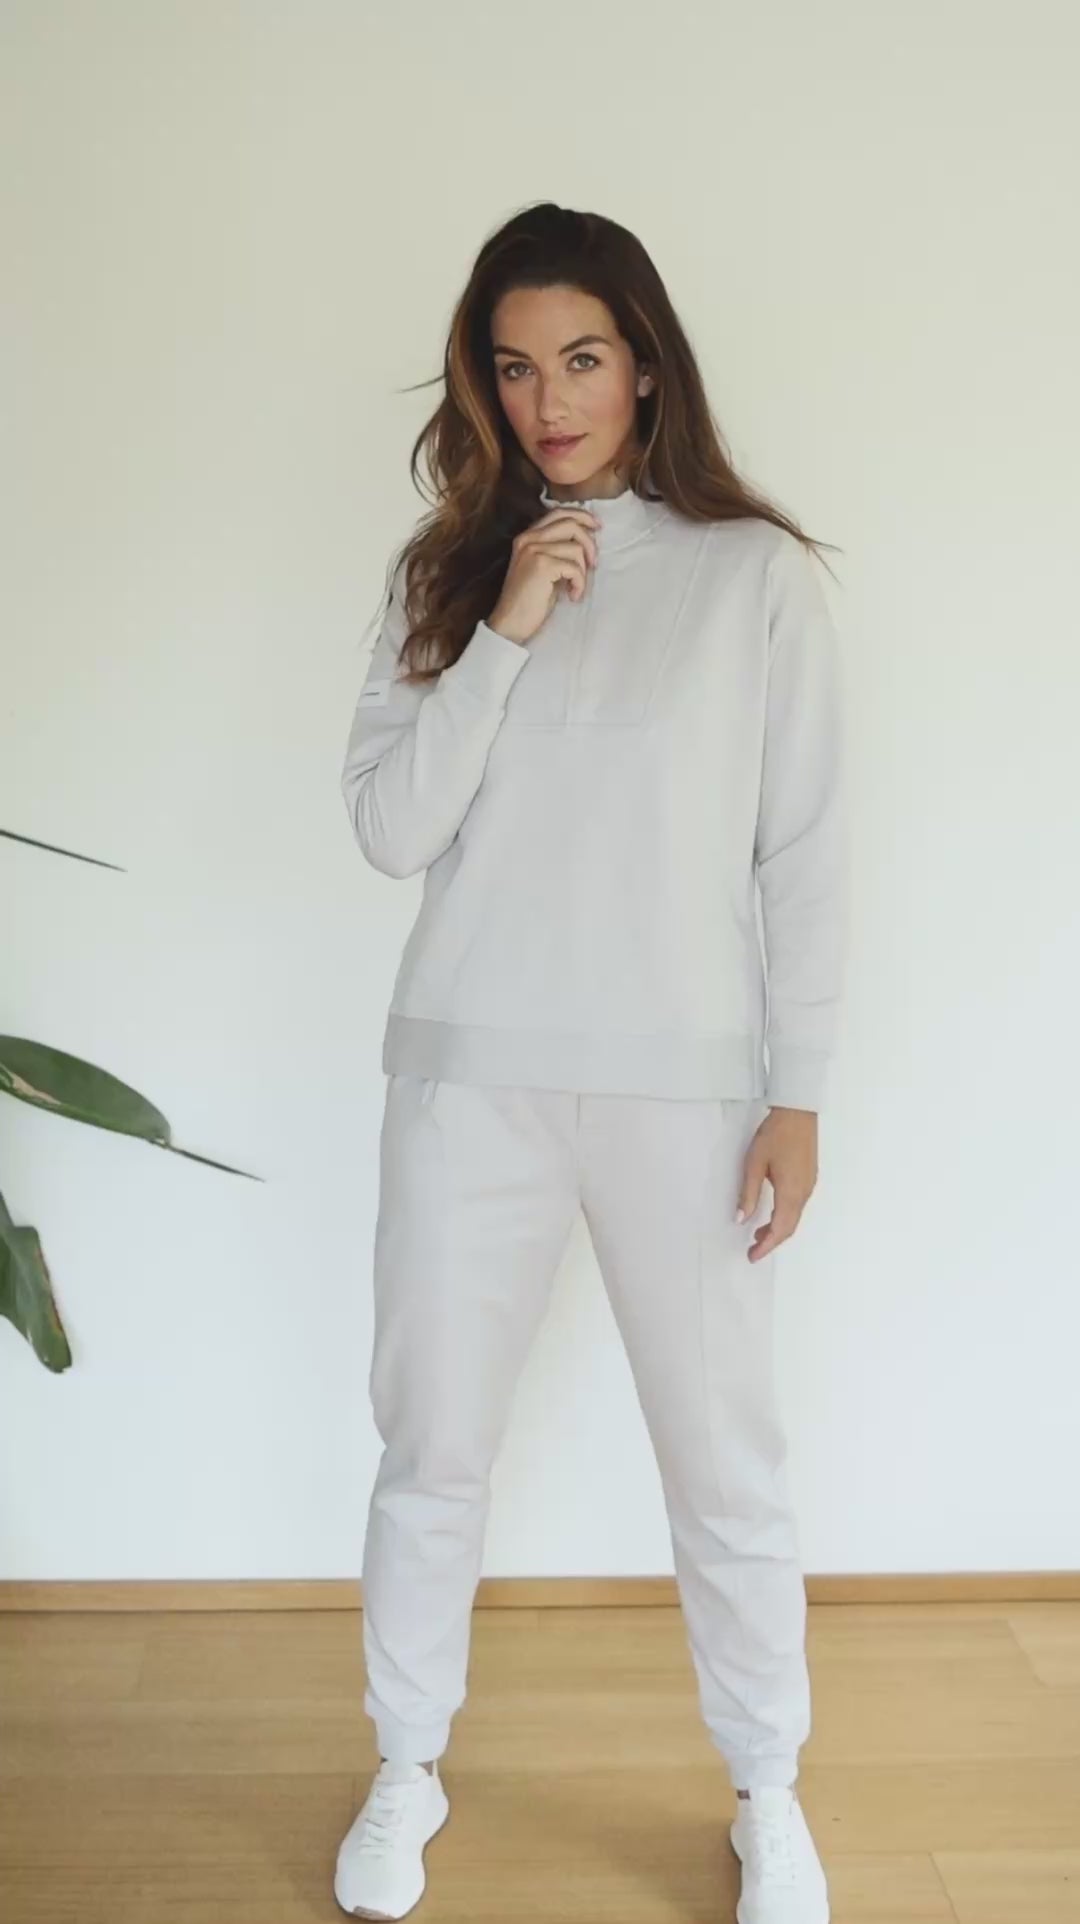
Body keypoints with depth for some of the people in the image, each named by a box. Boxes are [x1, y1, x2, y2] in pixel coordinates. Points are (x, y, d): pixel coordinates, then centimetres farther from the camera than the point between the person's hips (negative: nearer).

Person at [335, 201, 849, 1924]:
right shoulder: (444, 571, 7)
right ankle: (408, 1773, 36)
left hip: (683, 1089, -2)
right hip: (470, 1078, 2)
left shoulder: (756, 573, 0)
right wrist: (507, 631, -11)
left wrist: (798, 1090, -4)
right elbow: (388, 830, -3)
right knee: (432, 1450, 12)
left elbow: (807, 851, -1)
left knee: (727, 1464, 8)